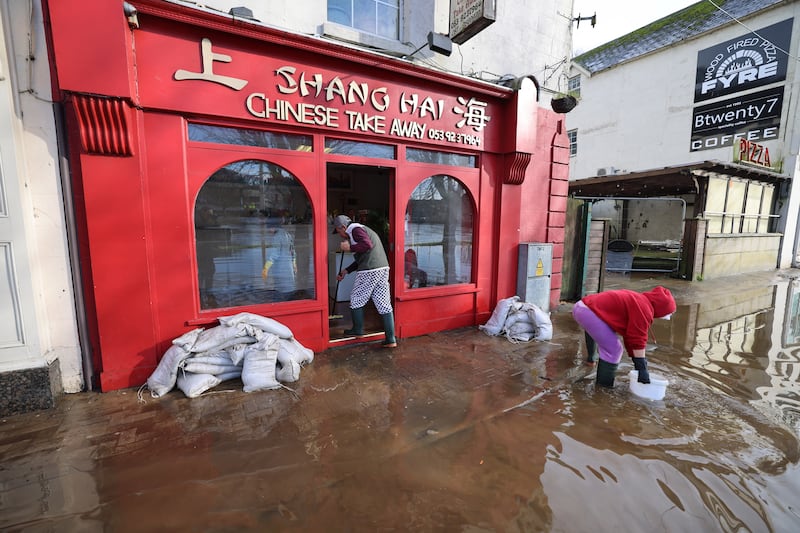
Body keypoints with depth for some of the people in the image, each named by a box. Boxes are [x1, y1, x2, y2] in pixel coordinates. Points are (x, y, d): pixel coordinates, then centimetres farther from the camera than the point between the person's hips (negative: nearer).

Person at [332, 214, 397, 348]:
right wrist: (346, 271, 31)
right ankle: (391, 340, 7)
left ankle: (358, 330, 26)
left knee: (356, 300, 10)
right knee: (384, 304, 7)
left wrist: (349, 248, -10)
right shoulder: (363, 229, 28)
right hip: (383, 268, 9)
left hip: (369, 271, -9)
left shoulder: (355, 229, -3)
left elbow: (368, 245, -22)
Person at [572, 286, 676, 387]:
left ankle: (591, 358, 64)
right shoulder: (643, 310, -10)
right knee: (613, 350, -7)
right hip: (589, 311, -11)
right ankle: (604, 385, 7)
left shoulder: (638, 301, 20)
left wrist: (637, 362, 24)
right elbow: (638, 340, -11)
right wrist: (642, 367, -3)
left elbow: (630, 336, 23)